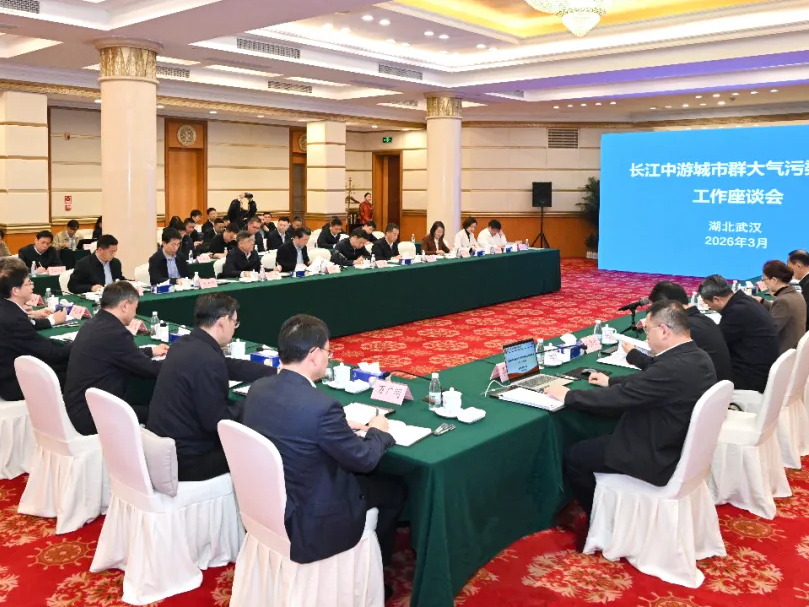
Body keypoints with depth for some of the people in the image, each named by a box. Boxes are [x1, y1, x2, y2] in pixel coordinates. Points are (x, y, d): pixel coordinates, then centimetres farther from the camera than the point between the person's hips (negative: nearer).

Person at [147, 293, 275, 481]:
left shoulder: (186, 344, 3)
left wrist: (277, 372, 18)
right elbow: (217, 421, -21)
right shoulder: (207, 360, -26)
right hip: (183, 460, -8)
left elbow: (232, 367, 16)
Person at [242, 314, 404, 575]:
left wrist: (340, 427, 11)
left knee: (367, 478, 27)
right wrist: (378, 432, 4)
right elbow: (364, 460, -15)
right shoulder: (321, 405, -29)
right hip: (306, 522, -8)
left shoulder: (257, 389, -6)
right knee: (394, 488, 14)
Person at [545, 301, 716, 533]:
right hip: (680, 445, 10)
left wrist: (568, 396, -12)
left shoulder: (672, 368, -31)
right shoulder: (697, 357, -1)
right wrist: (611, 381, 21)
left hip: (658, 457, -10)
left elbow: (617, 399, -24)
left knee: (573, 457, 2)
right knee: (599, 433, 24)